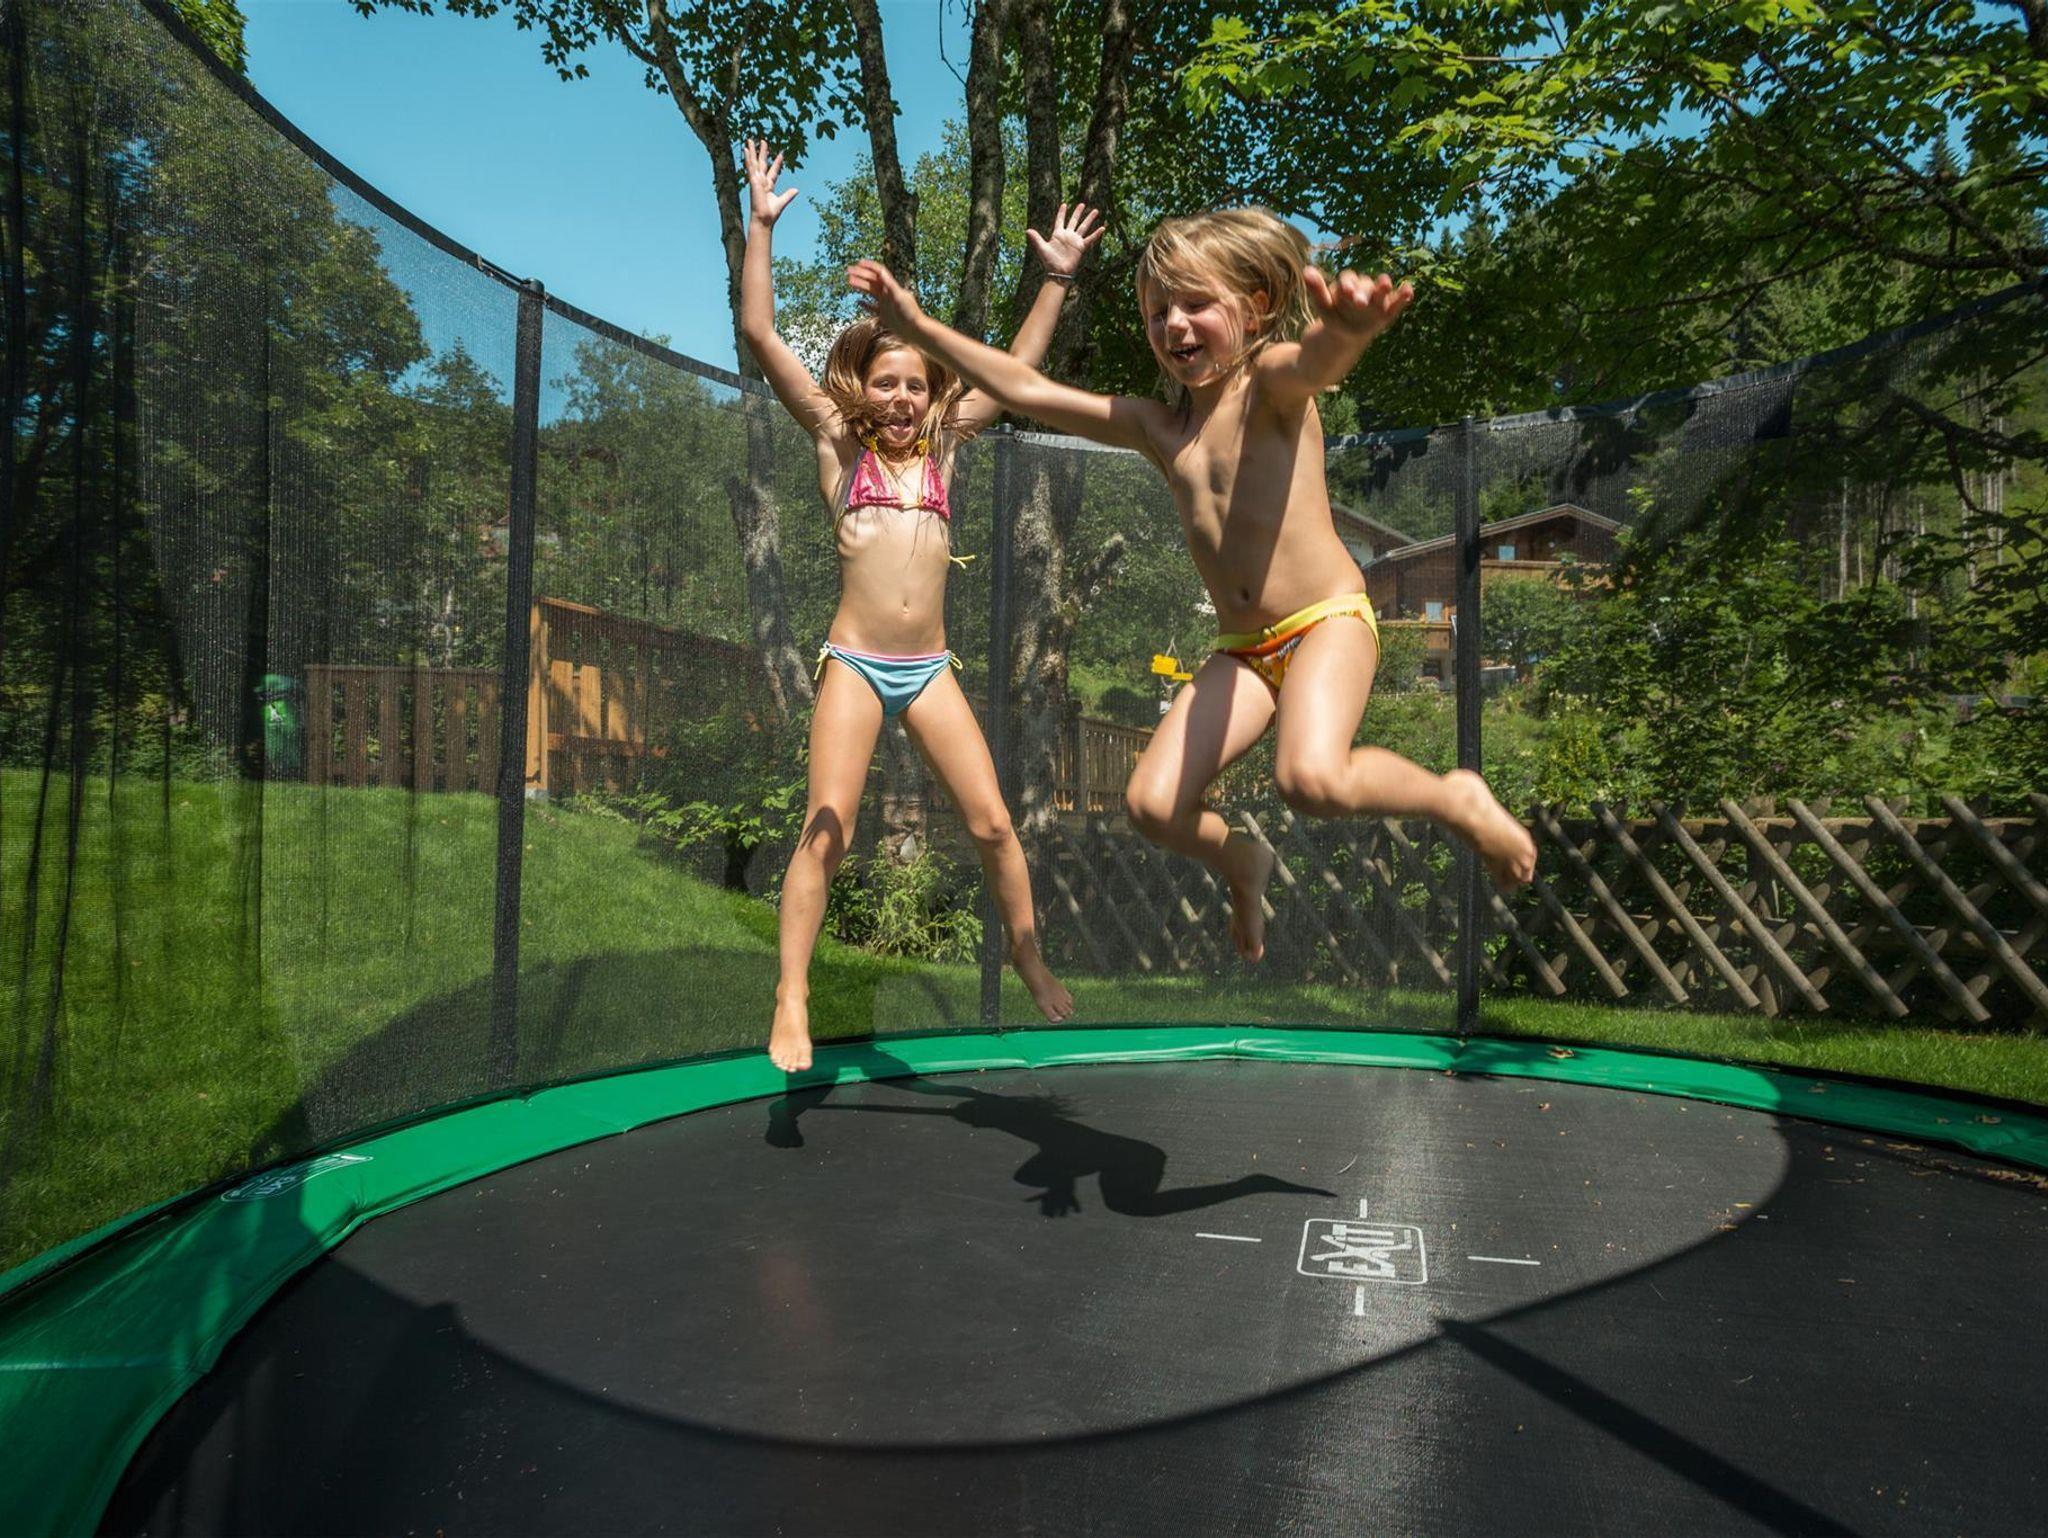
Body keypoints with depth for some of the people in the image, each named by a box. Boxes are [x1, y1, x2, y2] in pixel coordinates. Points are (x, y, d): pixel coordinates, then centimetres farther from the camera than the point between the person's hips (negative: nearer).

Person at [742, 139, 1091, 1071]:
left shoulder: (941, 444, 13)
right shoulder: (838, 445, 5)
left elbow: (1018, 369, 17)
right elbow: (761, 338, -1)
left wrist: (1056, 278, 14)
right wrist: (761, 227, -4)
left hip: (929, 669, 3)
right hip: (855, 663, -3)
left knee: (992, 825, 2)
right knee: (825, 832, -8)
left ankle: (1026, 952, 22)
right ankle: (791, 1002, -1)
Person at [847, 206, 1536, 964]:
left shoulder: (1272, 386, -6)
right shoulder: (1154, 424, 10)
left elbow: (1311, 362, -32)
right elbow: (1026, 390, 13)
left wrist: (1345, 331, -57)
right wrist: (917, 326, 9)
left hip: (1328, 620, -5)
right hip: (1241, 650, 6)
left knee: (1311, 777, -31)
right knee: (1153, 803, -11)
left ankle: (1458, 800, -1)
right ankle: (1242, 860, 24)